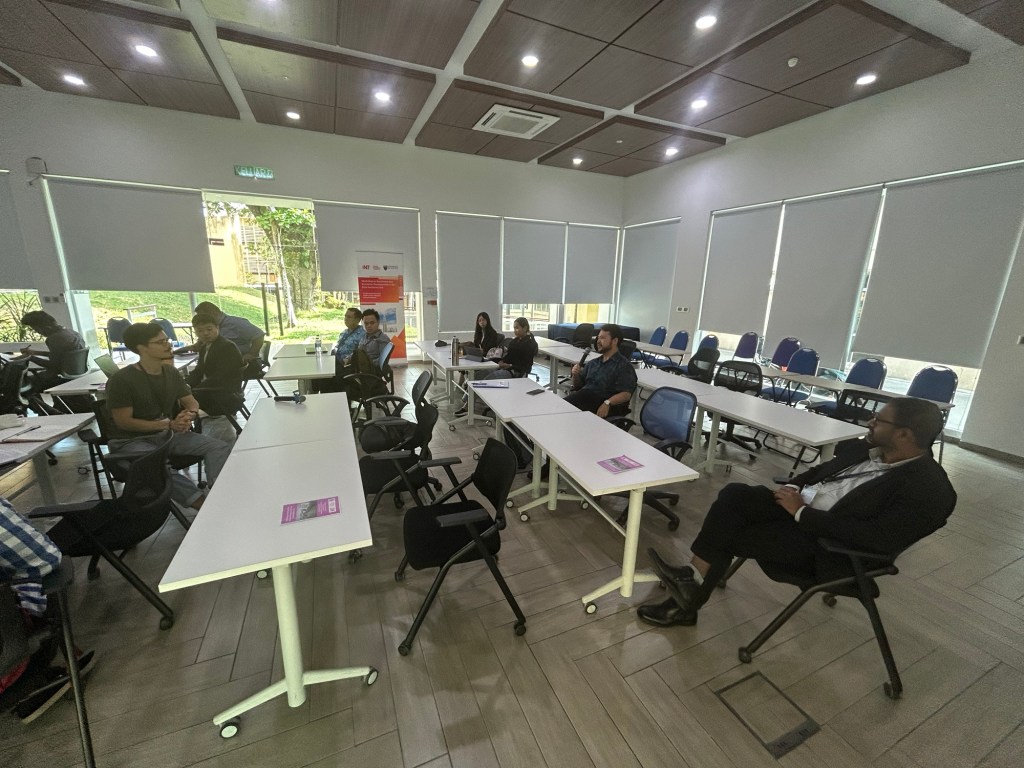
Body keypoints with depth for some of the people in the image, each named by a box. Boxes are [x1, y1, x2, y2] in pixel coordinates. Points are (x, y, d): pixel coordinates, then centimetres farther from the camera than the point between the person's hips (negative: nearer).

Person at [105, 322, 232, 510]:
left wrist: (189, 415, -12)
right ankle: (203, 504, -37)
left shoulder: (171, 372, 7)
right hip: (132, 440, -5)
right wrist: (168, 424, -20)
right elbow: (124, 422, -13)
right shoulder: (121, 380, -11)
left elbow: (191, 403, 12)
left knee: (220, 448, -20)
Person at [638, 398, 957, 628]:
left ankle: (687, 602, 4)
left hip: (826, 544, -7)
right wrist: (793, 486, -1)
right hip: (799, 504, 7)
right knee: (735, 494, -18)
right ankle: (692, 583, -14)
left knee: (728, 536, -19)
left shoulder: (928, 489, -16)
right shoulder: (871, 449, 8)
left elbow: (877, 538, -25)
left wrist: (802, 512, -22)